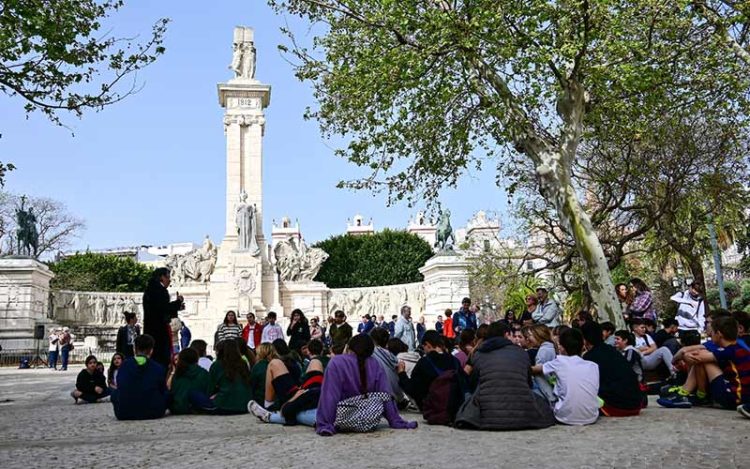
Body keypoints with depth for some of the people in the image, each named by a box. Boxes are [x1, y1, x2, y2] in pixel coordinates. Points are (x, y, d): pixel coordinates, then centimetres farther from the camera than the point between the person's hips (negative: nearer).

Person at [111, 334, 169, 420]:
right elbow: (163, 391, 8)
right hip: (153, 413, 0)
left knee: (114, 393, 28)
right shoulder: (158, 368, -4)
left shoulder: (124, 365, 2)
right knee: (167, 394, 24)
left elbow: (119, 387, 14)